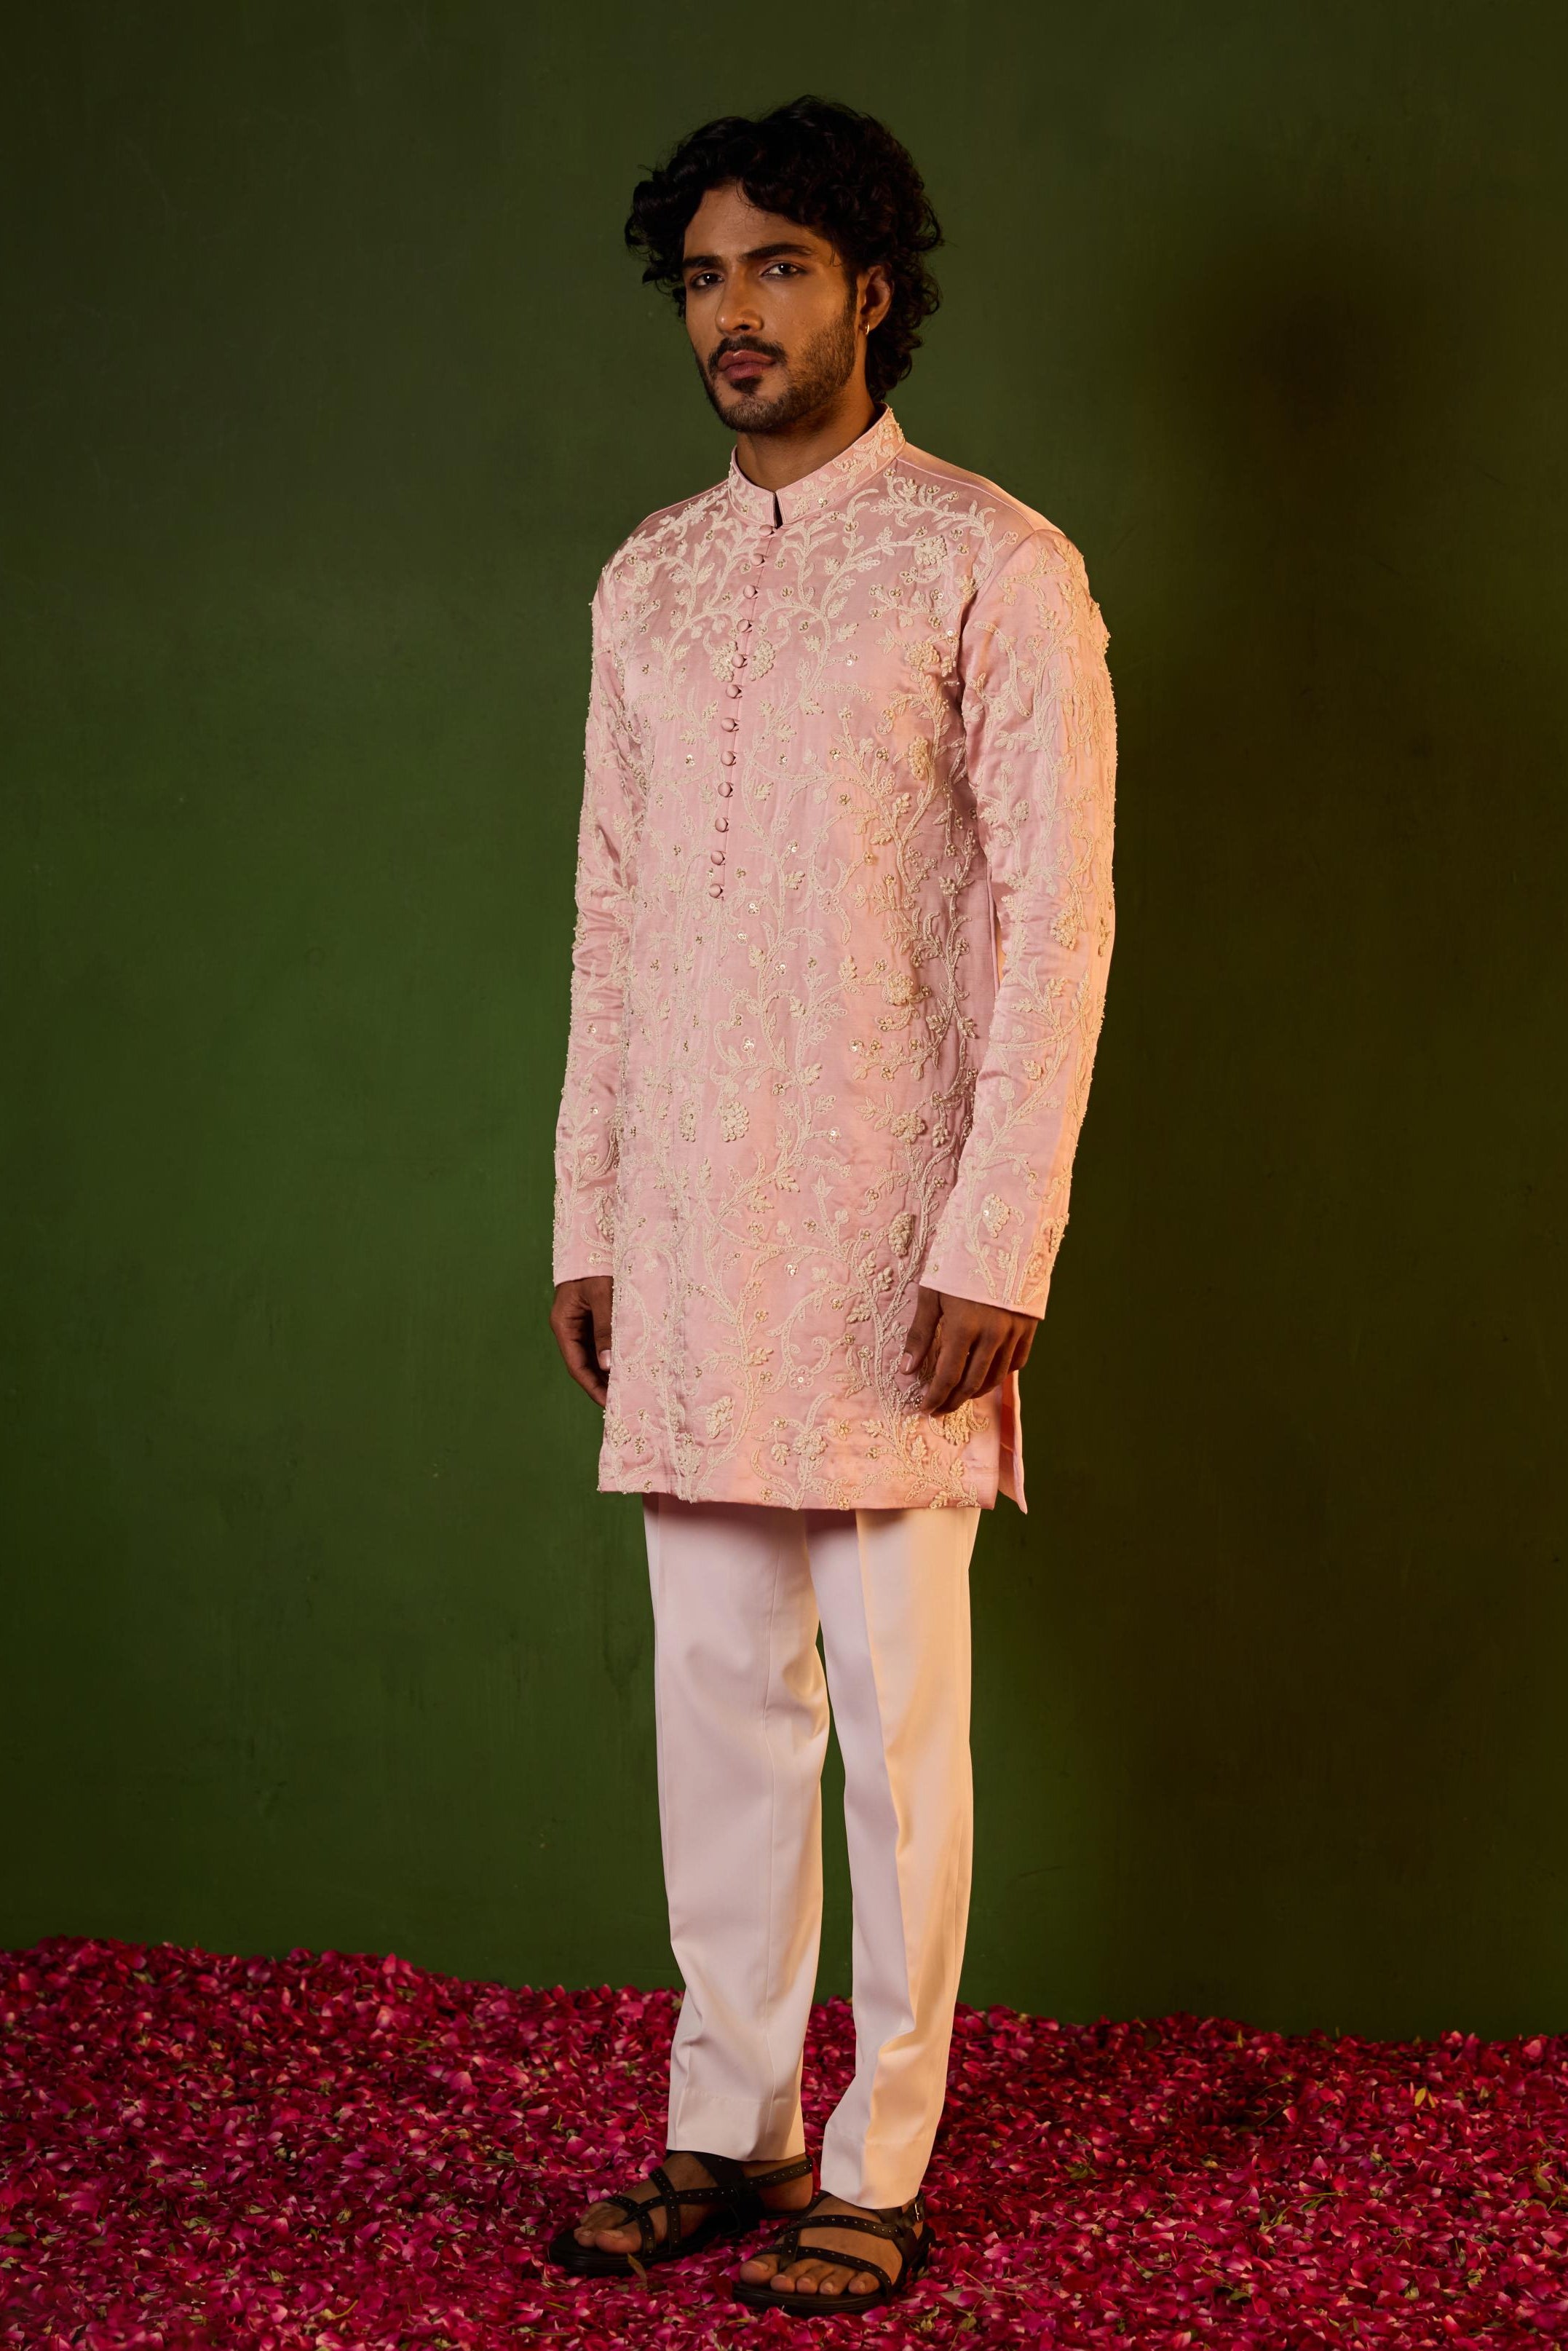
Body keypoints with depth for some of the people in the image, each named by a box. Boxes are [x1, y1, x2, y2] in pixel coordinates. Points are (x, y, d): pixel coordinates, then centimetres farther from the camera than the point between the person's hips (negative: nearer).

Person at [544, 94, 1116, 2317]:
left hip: (891, 1223, -5)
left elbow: (1057, 921, -10)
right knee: (717, 1690, 10)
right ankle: (730, 2131, 21)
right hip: (690, 1230, 6)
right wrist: (585, 1215, 11)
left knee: (897, 1700, 1)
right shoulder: (648, 583, 13)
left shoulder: (992, 565, -5)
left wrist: (999, 1247, -15)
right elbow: (609, 920, 15)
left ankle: (878, 2166, 12)